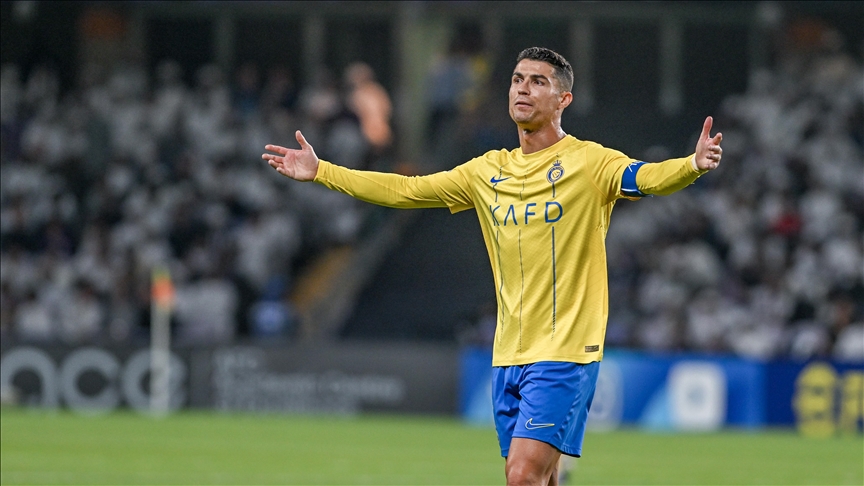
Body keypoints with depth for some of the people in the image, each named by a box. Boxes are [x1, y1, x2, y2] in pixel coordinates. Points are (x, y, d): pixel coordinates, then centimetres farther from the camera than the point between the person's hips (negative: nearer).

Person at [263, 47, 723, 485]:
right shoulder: (489, 171, 12)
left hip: (565, 353, -6)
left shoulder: (588, 162, -6)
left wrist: (693, 165, -46)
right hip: (509, 354, 6)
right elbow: (405, 190, 18)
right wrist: (320, 171, 16)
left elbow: (647, 178, -24)